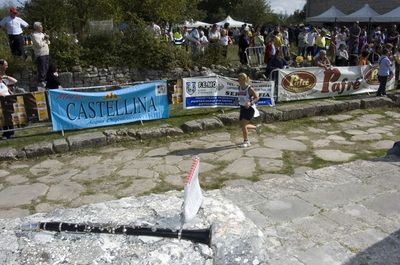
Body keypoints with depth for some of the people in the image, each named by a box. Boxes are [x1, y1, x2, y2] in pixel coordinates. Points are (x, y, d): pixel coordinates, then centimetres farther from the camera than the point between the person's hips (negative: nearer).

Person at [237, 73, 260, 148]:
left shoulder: (250, 89, -16)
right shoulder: (239, 88, 3)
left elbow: (257, 98, -13)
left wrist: (250, 103, -27)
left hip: (249, 108, -7)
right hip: (242, 108, 7)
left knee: (243, 125, -13)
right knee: (242, 125, 11)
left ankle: (246, 141, 4)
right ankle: (257, 127, 36)